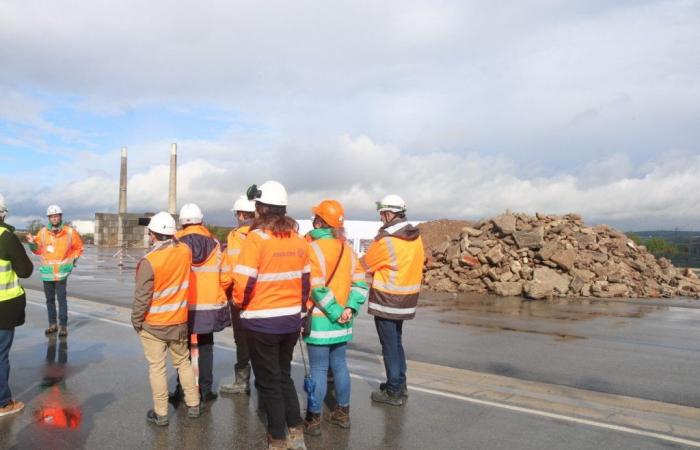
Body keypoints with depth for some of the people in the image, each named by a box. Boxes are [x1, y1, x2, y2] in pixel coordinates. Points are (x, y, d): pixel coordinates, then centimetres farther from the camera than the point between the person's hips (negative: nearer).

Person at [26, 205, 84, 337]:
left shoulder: (70, 232, -5)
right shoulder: (42, 232, -2)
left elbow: (78, 247, 9)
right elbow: (38, 250, 8)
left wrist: (73, 260, 2)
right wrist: (32, 243, -10)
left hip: (62, 272, -3)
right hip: (47, 271, 3)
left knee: (61, 299, -5)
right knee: (49, 299, 12)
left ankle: (63, 325, 0)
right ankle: (52, 324, 23)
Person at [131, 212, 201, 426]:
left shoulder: (149, 261, -22)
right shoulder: (185, 251, -9)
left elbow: (142, 297, -17)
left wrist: (136, 320, -3)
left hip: (152, 325, -4)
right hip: (179, 321, 5)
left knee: (157, 367, 7)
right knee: (183, 362, 18)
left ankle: (161, 413, 16)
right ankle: (193, 405, 26)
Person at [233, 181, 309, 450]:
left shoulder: (256, 238, -16)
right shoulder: (298, 239, 2)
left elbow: (243, 282, -19)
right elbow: (305, 279, 7)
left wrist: (239, 303, 1)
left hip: (262, 323, -5)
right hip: (291, 320, 6)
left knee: (269, 382, 10)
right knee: (284, 376, 22)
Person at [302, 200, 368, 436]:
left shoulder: (313, 248, -14)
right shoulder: (347, 249, 7)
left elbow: (317, 289, -19)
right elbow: (360, 283, 3)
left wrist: (336, 312, -13)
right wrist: (350, 308, -5)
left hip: (320, 319, -6)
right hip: (342, 321, 6)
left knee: (318, 369, 2)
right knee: (339, 365, 16)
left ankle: (313, 419, 12)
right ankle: (343, 413, 27)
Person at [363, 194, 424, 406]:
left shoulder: (386, 240, -19)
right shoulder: (416, 237, 4)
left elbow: (365, 265, -8)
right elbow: (419, 262, 9)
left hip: (386, 301, -8)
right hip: (406, 300, 8)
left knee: (390, 346, 3)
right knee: (396, 342, 21)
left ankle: (393, 392, 13)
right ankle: (400, 384, 32)